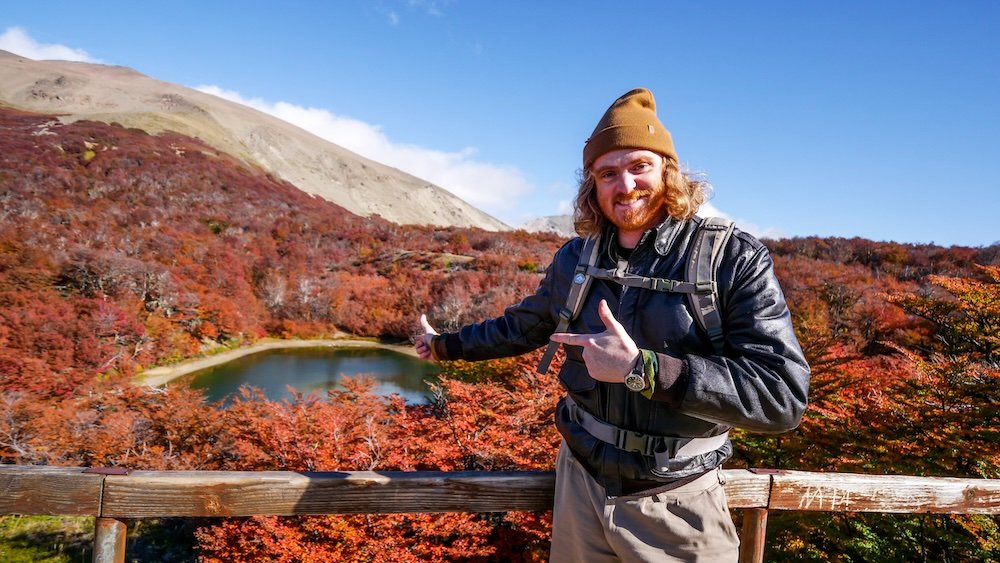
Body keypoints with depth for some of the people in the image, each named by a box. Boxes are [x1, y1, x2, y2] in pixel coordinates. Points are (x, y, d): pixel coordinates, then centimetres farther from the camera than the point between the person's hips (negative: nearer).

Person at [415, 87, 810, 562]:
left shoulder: (734, 259, -14)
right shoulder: (575, 259, 0)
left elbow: (783, 395, -23)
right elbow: (522, 326, 17)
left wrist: (642, 368, -29)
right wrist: (446, 346, 26)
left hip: (677, 506, -3)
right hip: (579, 484, 4)